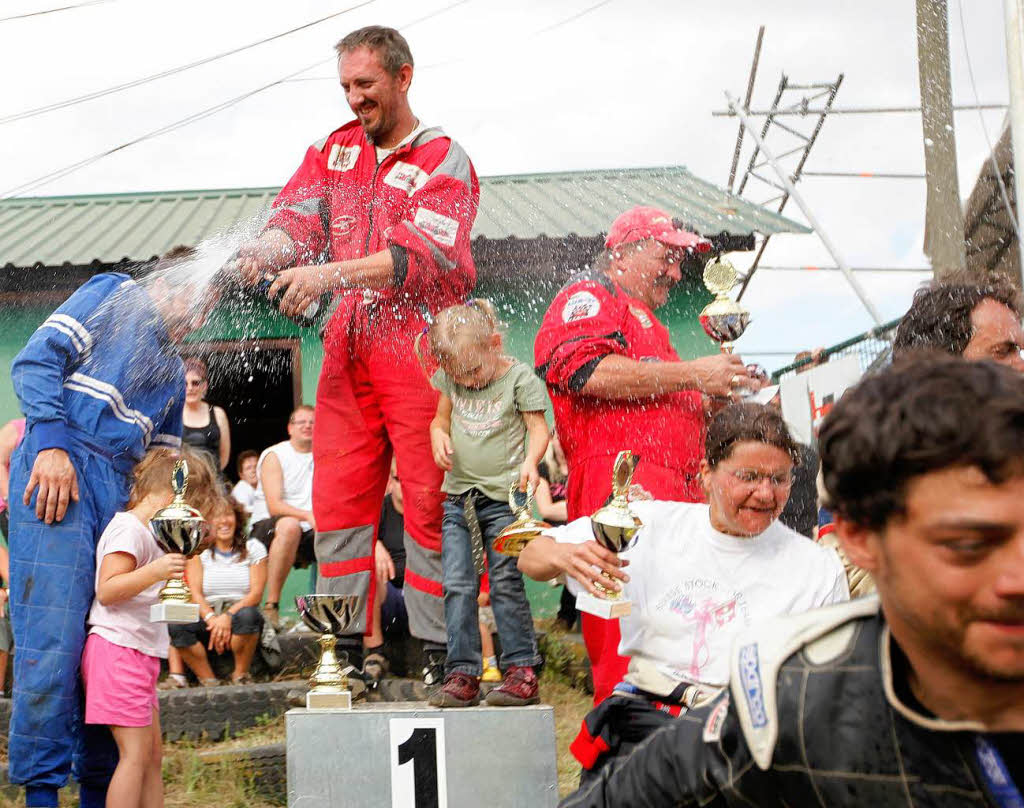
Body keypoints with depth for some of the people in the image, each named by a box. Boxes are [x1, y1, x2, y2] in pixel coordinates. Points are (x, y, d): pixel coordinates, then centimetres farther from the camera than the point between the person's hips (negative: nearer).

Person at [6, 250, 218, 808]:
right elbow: (37, 360, -3)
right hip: (59, 469, -7)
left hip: (120, 491, 8)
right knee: (52, 640, -16)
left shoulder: (172, 375, 30)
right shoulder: (112, 295, 10)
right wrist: (52, 442, -17)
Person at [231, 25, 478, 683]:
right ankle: (346, 649, 7)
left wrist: (331, 274, -25)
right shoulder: (337, 149, 18)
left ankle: (438, 653, 1)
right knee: (339, 498, 2)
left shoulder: (445, 162, -1)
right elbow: (300, 215, 4)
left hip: (420, 347, -5)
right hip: (348, 350, 5)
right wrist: (271, 248, -20)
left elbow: (420, 256, -16)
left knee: (430, 501, -5)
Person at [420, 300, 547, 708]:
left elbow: (538, 429, -5)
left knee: (505, 583, -4)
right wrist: (439, 437, -2)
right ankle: (462, 674, 3)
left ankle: (522, 671, 3)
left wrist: (529, 463, -23)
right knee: (457, 586, -1)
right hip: (458, 496, 5)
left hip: (502, 495, -5)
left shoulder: (520, 378, -6)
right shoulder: (449, 379, 8)